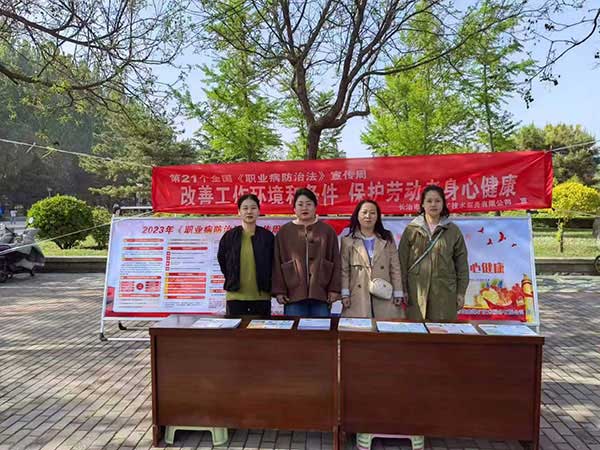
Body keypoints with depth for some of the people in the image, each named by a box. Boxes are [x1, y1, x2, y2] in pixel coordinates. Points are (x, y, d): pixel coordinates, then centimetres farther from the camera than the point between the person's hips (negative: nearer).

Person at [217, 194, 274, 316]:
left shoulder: (267, 236, -1)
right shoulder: (229, 236, 0)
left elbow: (273, 265, 8)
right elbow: (222, 261, 13)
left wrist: (266, 285, 6)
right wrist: (232, 281, 12)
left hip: (261, 296, 0)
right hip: (235, 296, 0)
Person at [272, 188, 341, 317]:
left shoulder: (327, 231, 8)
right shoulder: (284, 232, 7)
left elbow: (335, 261, 6)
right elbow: (277, 263, 5)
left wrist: (334, 289, 1)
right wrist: (279, 290, -1)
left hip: (321, 293, 1)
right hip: (293, 293, 0)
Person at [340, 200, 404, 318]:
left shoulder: (387, 238, 10)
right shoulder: (348, 240, 5)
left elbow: (395, 268, 7)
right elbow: (344, 270, 3)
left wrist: (398, 293, 2)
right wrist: (345, 293, -4)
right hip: (358, 298, -1)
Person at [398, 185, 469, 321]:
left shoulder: (453, 231, 5)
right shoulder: (411, 230, 3)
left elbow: (461, 263, 7)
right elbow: (402, 261, 3)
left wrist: (461, 292, 4)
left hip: (445, 291, 1)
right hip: (416, 291, 0)